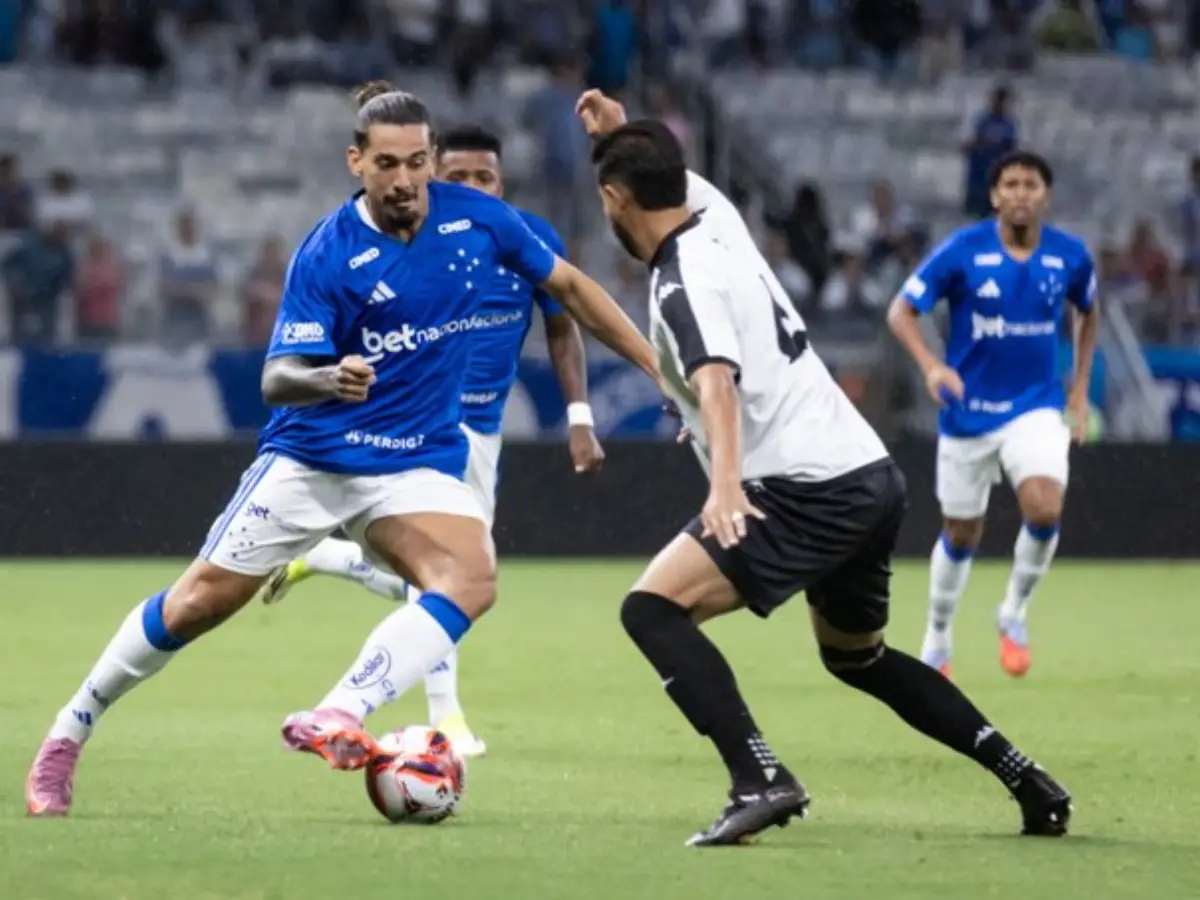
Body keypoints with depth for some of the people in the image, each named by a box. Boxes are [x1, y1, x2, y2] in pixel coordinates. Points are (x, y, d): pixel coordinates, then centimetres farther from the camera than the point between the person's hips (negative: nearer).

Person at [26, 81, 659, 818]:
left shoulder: (477, 219, -7)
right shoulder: (325, 255, -16)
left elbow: (570, 287, 7)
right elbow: (277, 379, -19)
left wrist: (658, 367, 7)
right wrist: (326, 380, -42)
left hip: (420, 462, 2)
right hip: (310, 456, -2)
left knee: (471, 580, -28)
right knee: (201, 600, 0)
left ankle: (336, 719, -36)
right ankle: (68, 736, 18)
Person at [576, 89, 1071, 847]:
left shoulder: (683, 282, -12)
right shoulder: (715, 216, 13)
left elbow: (717, 382, -30)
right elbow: (671, 173, 38)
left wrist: (725, 483, -44)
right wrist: (624, 132, 22)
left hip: (808, 493, -10)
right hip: (874, 476, 10)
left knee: (654, 607, -14)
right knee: (857, 655, 28)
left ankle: (761, 779, -27)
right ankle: (1027, 780, 25)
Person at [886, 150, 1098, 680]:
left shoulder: (1070, 256, -4)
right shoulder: (961, 252, -13)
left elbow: (1087, 313, 17)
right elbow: (901, 312, -10)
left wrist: (1080, 388, 11)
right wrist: (931, 365, -27)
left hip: (1035, 407, 1)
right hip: (968, 412, -1)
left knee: (1045, 509, -24)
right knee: (961, 536, 9)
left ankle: (1014, 613, 2)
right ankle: (936, 643, 32)